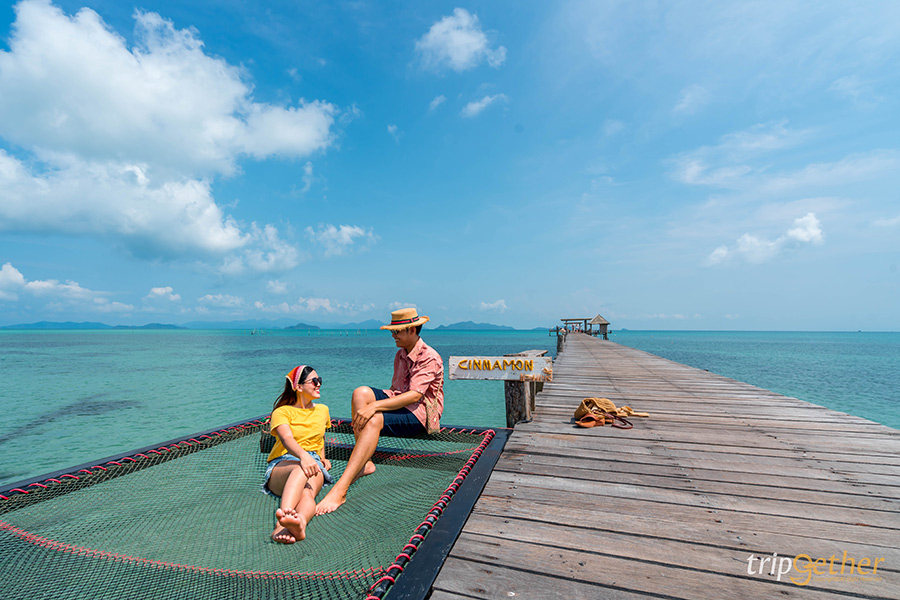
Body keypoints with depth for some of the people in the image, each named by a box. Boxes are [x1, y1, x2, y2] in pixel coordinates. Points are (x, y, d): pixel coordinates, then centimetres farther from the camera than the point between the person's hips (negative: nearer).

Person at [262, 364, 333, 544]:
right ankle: (286, 515, -64)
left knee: (307, 493, -34)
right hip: (282, 464, -3)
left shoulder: (322, 410, 20)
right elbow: (287, 439, -16)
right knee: (300, 469, -40)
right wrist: (303, 456, -37)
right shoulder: (282, 412, 4)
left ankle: (292, 524, -64)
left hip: (314, 464, 3)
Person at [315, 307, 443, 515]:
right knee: (361, 392, -17)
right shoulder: (401, 355, 16)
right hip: (399, 402, 8)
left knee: (374, 420, -33)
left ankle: (340, 490, -37)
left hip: (420, 413, -8)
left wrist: (374, 406, -32)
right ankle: (364, 463, -19)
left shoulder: (430, 358, -12)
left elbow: (415, 395, -25)